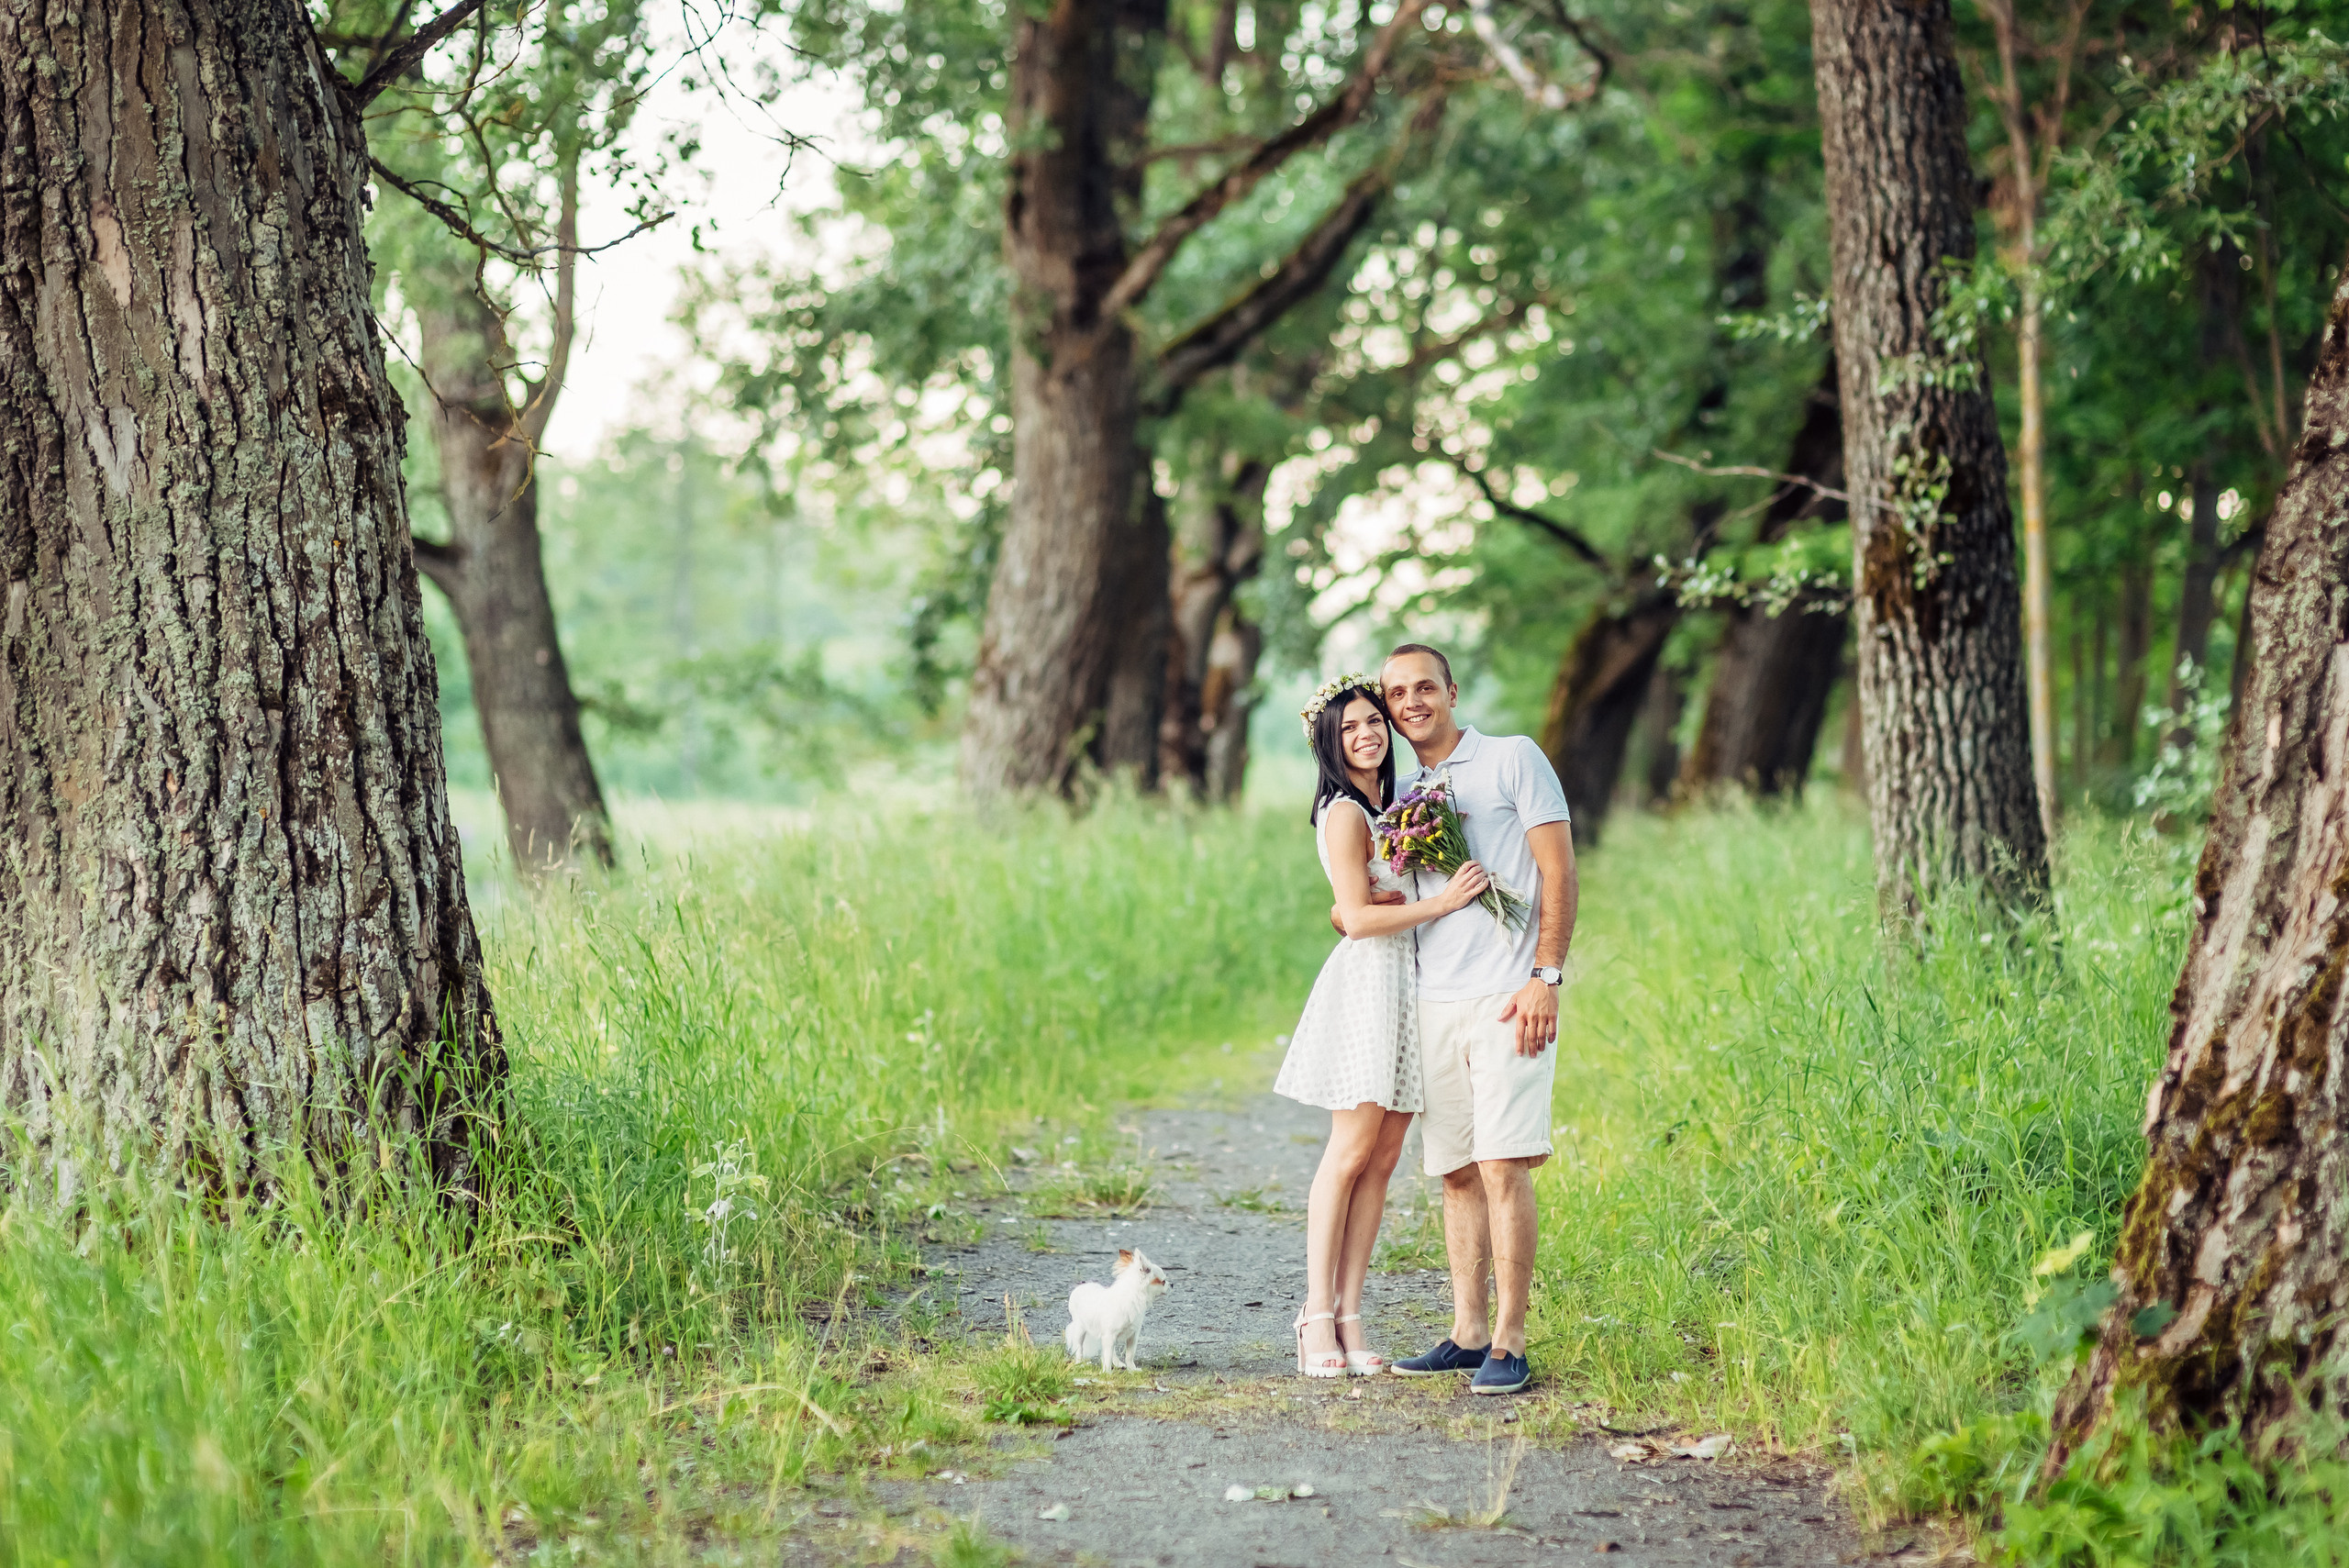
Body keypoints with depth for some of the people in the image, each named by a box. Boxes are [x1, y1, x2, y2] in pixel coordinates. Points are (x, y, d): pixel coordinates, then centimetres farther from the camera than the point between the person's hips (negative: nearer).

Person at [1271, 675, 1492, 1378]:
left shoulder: (1388, 805, 17)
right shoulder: (1344, 813, -10)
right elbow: (1357, 917, -16)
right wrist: (1442, 902, -14)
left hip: (1410, 979, 8)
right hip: (1366, 982, -8)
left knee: (1383, 1158, 4)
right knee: (1352, 1150, -8)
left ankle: (1349, 1315, 4)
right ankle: (1318, 1315, -4)